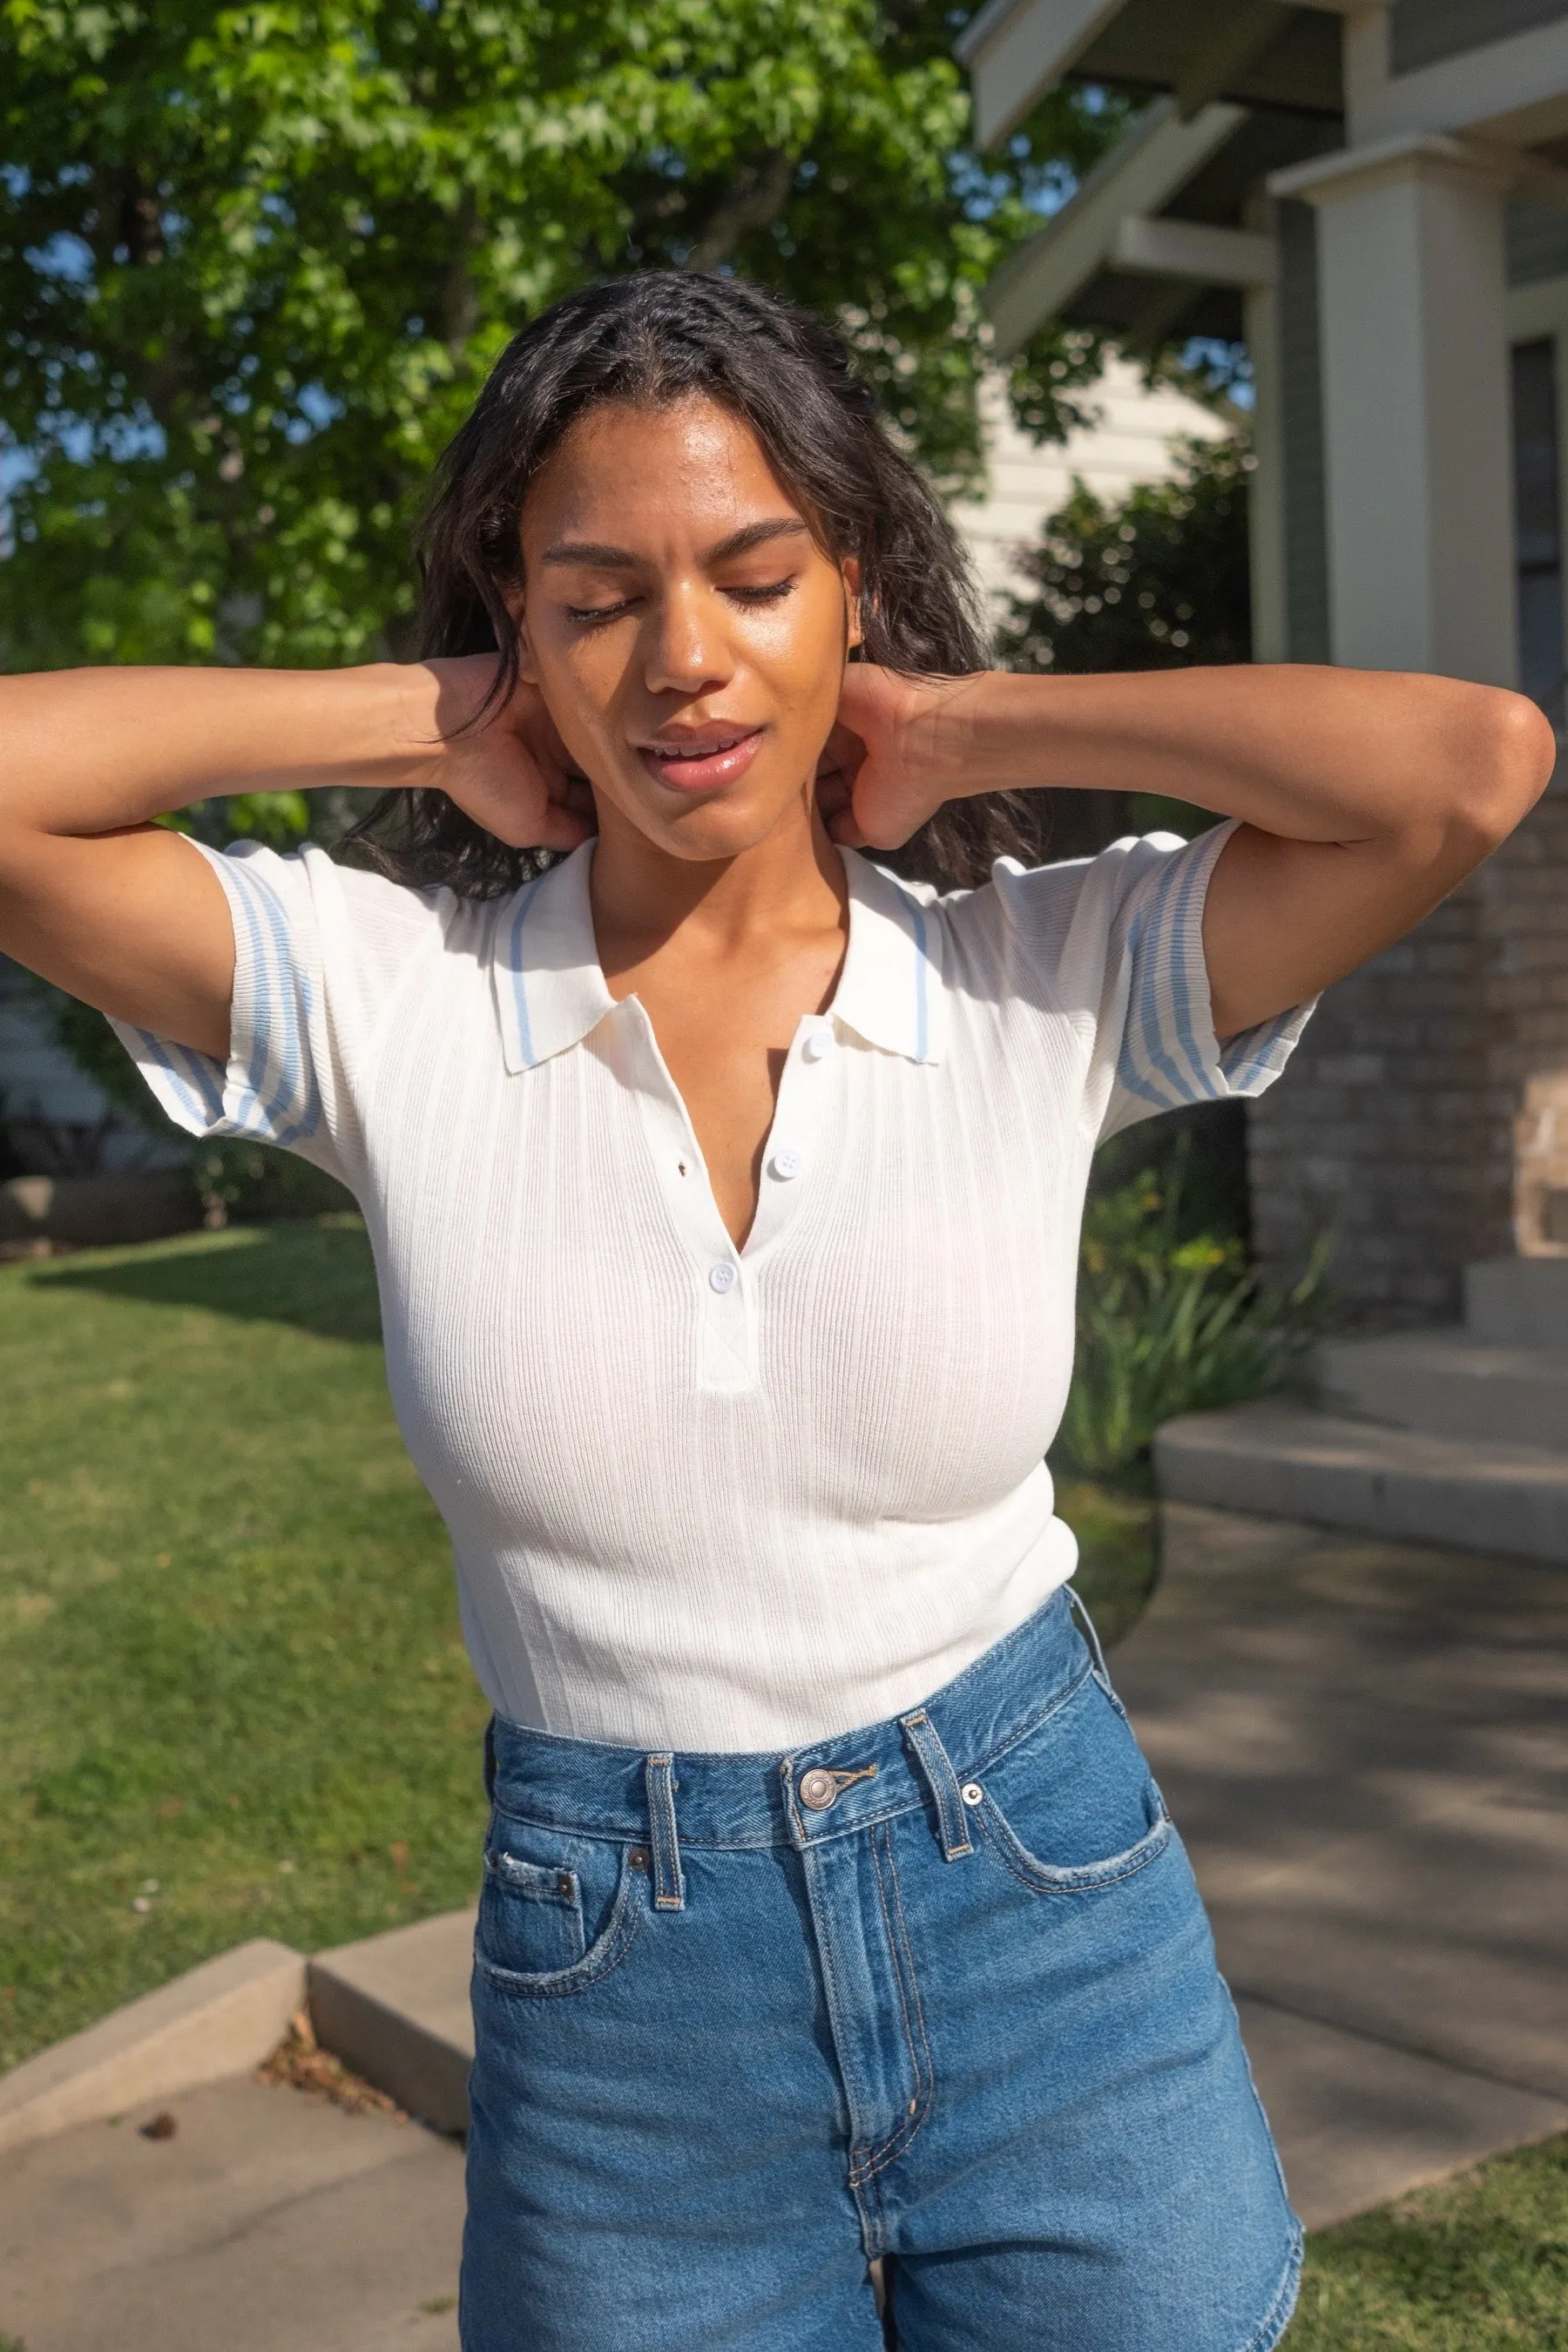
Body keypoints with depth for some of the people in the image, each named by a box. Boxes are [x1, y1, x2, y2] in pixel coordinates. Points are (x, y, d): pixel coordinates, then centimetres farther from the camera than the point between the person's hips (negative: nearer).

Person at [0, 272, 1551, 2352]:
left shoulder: (1049, 978, -7)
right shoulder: (382, 993, -8)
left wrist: (964, 733, -12)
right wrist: (420, 721, -11)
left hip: (1052, 1913, 1)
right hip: (611, 1997, 0)